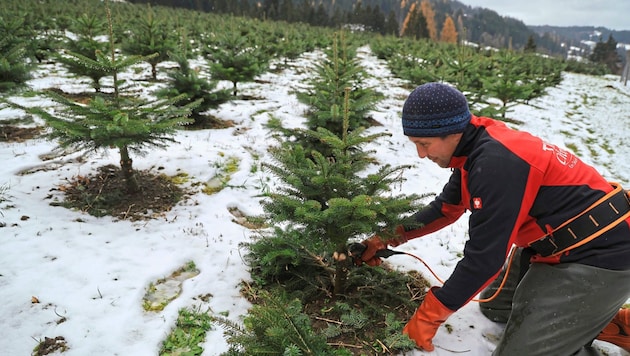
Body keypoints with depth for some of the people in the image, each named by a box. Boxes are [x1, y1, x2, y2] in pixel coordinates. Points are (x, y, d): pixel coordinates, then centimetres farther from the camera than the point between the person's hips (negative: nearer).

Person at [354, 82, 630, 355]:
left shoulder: (496, 162, -29)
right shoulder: (476, 148, 1)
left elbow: (485, 256, -27)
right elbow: (445, 208, 14)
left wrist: (429, 315, -18)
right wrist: (388, 238, 9)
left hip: (600, 254, -9)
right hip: (560, 243, 10)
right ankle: (599, 314, 20)